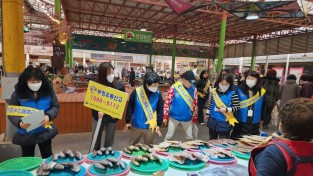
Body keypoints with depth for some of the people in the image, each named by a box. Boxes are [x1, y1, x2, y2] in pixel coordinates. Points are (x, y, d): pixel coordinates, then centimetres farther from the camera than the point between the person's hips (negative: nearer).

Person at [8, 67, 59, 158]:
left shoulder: (48, 91, -9)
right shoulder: (17, 94, -11)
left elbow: (55, 106, -4)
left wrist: (49, 116, -23)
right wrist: (19, 123, -28)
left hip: (45, 132, 1)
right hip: (26, 134, -1)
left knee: (47, 156, 18)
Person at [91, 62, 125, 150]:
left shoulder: (119, 85, -11)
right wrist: (98, 111, -23)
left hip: (112, 117, 0)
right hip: (98, 116, 0)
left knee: (109, 139, 14)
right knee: (95, 137, 16)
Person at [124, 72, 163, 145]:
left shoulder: (158, 94, -10)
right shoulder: (136, 92, -13)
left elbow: (160, 110, -2)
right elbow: (130, 107, -4)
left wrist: (158, 124, -3)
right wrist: (128, 121, 0)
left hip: (150, 126, 0)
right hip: (136, 125, 0)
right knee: (132, 145, 21)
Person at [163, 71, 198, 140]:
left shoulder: (194, 89, -6)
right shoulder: (174, 88, -15)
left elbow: (195, 104, 3)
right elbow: (167, 102, -11)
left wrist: (195, 118, 7)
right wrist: (165, 116, -11)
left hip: (187, 118, 2)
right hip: (174, 117, -2)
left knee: (190, 137, 16)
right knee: (169, 136, 12)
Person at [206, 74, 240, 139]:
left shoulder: (232, 94, -15)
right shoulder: (214, 91, -2)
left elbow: (237, 107, -12)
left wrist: (226, 109, -24)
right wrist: (208, 113, 15)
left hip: (224, 122, -4)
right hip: (213, 120, 5)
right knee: (211, 140, 23)